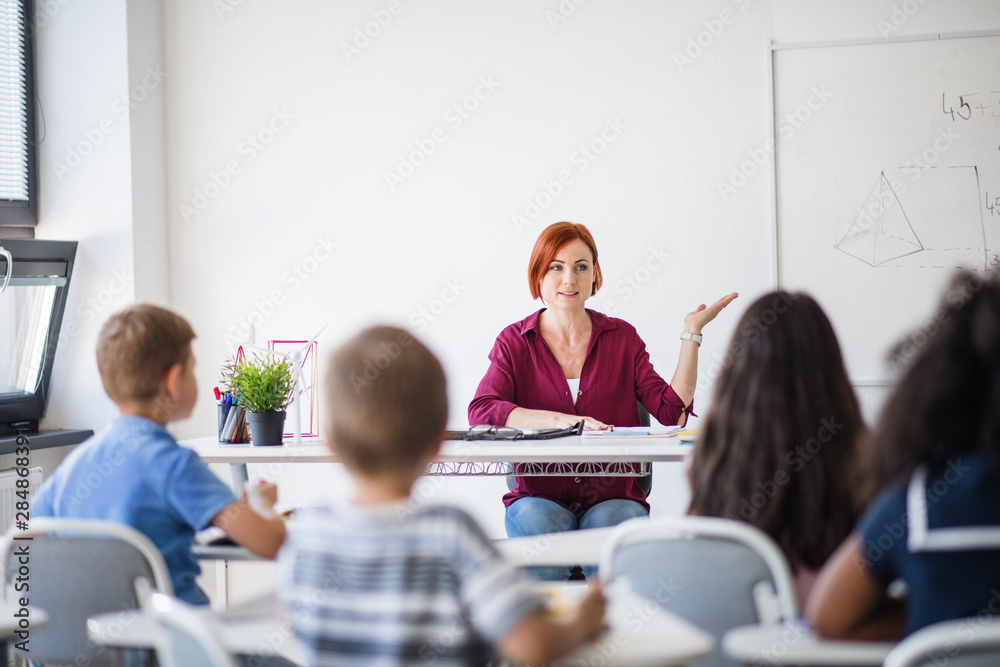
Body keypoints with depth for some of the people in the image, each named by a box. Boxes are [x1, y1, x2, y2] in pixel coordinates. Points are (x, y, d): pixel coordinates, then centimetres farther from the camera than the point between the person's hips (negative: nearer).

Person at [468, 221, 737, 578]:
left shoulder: (622, 337, 11)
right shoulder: (515, 342, 7)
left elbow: (673, 411, 0)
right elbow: (481, 411, -11)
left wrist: (692, 333, -2)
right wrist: (561, 421, -21)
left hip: (613, 497, 1)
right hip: (539, 497, -1)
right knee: (541, 527, -34)